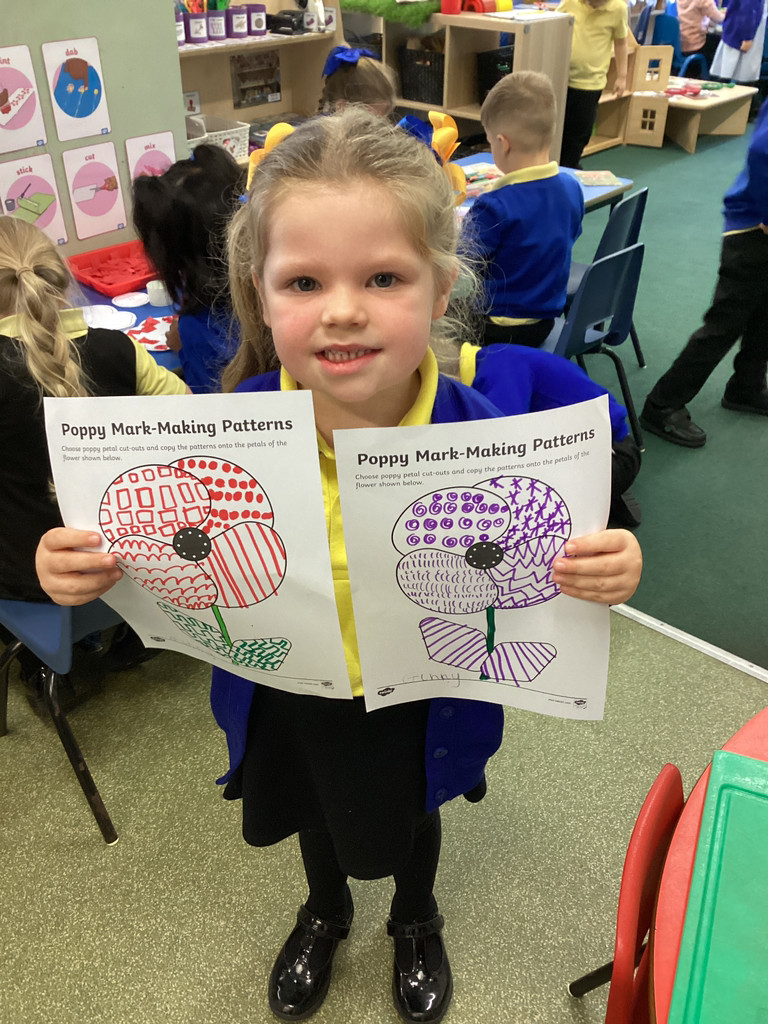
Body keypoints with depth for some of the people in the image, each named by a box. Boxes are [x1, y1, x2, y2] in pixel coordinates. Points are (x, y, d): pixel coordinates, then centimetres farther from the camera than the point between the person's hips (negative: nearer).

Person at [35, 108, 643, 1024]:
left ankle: (416, 921, 69)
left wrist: (602, 572, -38)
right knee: (314, 814, 33)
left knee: (408, 820, 31)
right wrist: (87, 570, -29)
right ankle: (324, 911, 71)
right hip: (284, 696, 2)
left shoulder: (480, 437, -31)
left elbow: (540, 577, -16)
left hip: (417, 702, -1)